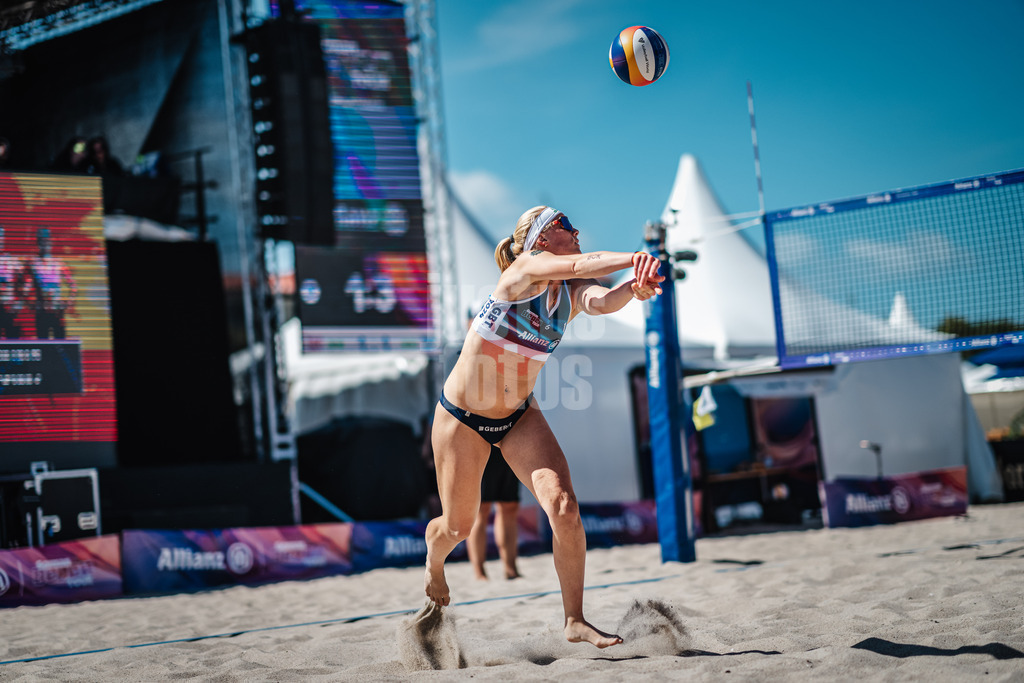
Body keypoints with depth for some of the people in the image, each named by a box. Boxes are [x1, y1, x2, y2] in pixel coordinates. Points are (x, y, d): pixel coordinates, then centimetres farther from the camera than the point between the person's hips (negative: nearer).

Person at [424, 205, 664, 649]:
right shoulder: (524, 267, -15)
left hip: (519, 418, 4)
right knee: (458, 526, 9)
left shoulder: (573, 293, -3)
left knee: (564, 508, -17)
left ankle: (574, 621, -4)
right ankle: (433, 565, 47)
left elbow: (601, 301, -27)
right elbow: (580, 265, -34)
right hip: (461, 417, -4)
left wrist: (633, 288, -47)